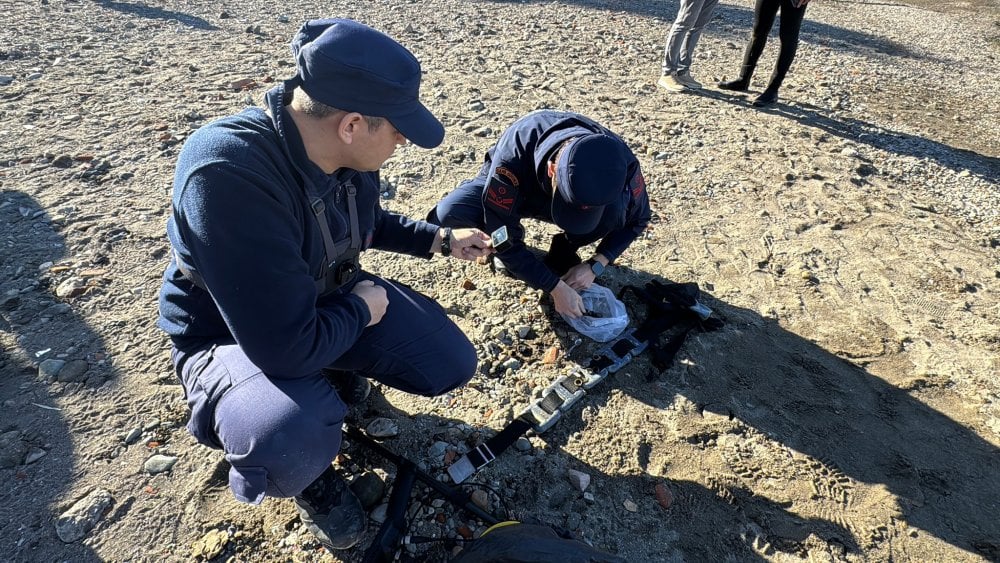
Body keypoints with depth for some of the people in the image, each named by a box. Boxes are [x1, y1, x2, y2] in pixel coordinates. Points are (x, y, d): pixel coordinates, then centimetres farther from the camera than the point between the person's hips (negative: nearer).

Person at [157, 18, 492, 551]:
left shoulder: (346, 149, -13)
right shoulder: (227, 173, -38)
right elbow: (289, 345, -37)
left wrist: (441, 239, 7)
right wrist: (361, 308, -19)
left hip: (329, 301, 7)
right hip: (234, 334, -6)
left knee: (450, 363, -3)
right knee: (296, 444, -37)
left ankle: (336, 373, 22)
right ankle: (303, 467, 3)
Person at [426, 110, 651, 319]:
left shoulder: (618, 162, -32)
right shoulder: (513, 156, -41)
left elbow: (637, 219, -12)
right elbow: (503, 236, -31)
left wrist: (595, 266, -22)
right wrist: (556, 288, -30)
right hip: (512, 193, -1)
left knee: (616, 208, -34)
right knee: (447, 217, -31)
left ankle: (563, 251, -3)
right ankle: (513, 257, -2)